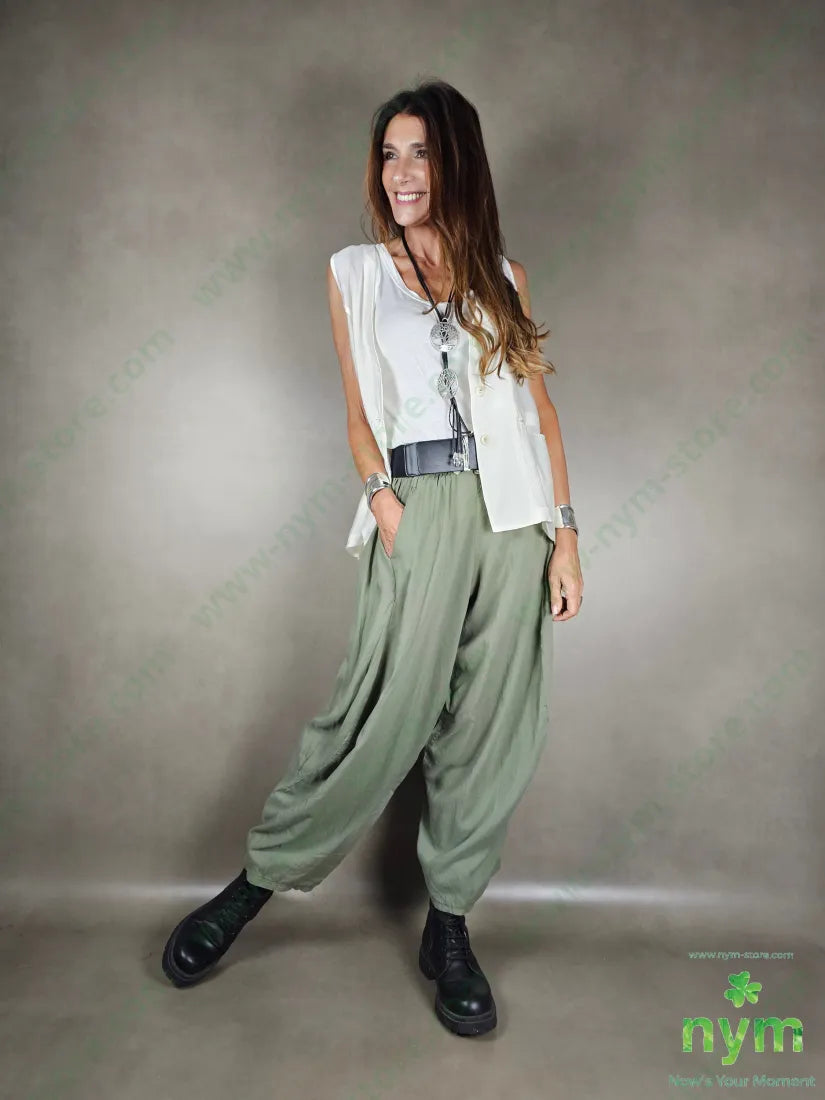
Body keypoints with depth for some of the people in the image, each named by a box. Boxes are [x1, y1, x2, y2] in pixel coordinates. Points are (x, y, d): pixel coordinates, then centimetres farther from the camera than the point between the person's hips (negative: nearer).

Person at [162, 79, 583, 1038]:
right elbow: (358, 411, 9)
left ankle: (448, 927, 22)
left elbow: (539, 405, 9)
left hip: (511, 512, 2)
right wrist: (383, 499, -8)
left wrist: (565, 532, 2)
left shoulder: (502, 275, 13)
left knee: (489, 727, 4)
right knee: (379, 716, -5)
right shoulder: (354, 271, 11)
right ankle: (253, 886, 19)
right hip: (416, 509, -2)